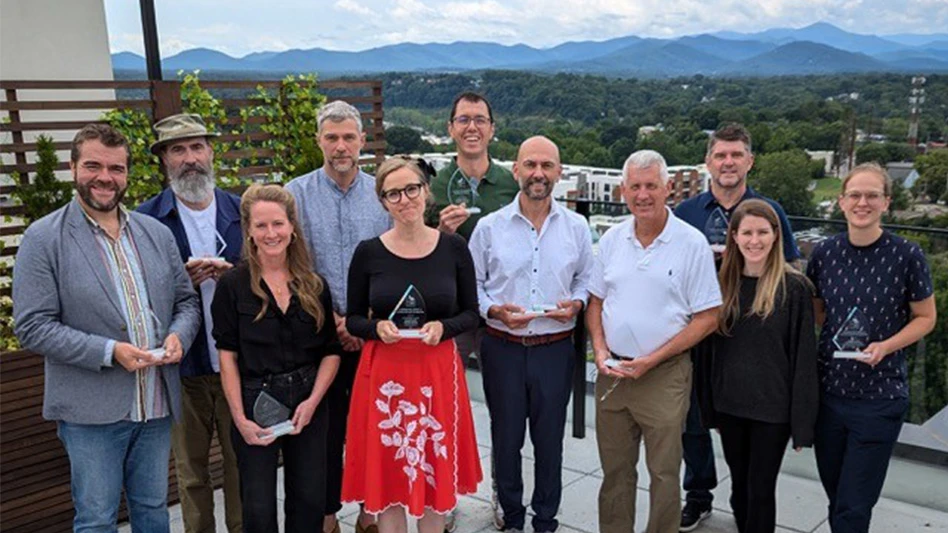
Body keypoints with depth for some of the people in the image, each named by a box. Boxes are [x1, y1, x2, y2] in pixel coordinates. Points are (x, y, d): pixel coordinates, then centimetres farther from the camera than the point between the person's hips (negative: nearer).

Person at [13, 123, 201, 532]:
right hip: (92, 410, -4)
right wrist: (109, 352, -20)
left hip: (157, 403, 4)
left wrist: (179, 336, -10)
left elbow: (186, 300, 13)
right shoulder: (43, 238, -6)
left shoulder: (157, 233, 8)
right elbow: (32, 326, -11)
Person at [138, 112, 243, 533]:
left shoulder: (240, 211, 5)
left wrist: (233, 275, -13)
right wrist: (181, 281, -18)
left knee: (240, 463, 11)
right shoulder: (146, 219, -3)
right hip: (183, 367, -1)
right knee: (190, 470, 12)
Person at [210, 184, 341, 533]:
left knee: (309, 503, 10)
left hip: (309, 404, 3)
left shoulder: (314, 286, 4)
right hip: (255, 405, -2)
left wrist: (313, 401, -8)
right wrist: (240, 419, -11)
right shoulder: (233, 284, -4)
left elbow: (331, 351, 6)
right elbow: (228, 356, -4)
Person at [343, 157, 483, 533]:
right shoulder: (368, 252, -2)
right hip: (384, 372, 0)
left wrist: (443, 327, -15)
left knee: (436, 469, 11)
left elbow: (471, 314, 4)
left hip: (438, 370, 0)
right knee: (387, 471, 8)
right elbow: (352, 319, 5)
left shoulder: (454, 248, -2)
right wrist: (377, 328, -16)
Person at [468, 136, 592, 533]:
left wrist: (576, 304, -9)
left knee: (550, 440, 11)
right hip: (503, 348, 0)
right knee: (505, 438, 12)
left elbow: (585, 278, 11)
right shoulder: (489, 227, -2)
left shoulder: (576, 227, 2)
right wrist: (495, 310, -14)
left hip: (555, 348, 1)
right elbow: (473, 284, 3)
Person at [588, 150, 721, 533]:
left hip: (664, 375, -4)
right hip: (612, 372, 4)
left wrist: (651, 360, -14)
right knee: (614, 469, 15)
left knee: (663, 473, 6)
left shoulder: (692, 243, -8)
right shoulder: (612, 239, 5)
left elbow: (707, 318, -9)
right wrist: (600, 350, -3)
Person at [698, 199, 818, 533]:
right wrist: (709, 408, 7)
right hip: (729, 404, 4)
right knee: (740, 486, 16)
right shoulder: (723, 284, 3)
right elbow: (712, 350, 7)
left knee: (761, 490, 6)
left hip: (773, 408, -4)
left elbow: (804, 357, -9)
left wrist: (802, 421, -10)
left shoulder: (794, 287, -10)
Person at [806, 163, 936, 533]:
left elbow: (925, 318, -2)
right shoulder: (824, 253, -1)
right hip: (828, 390, 3)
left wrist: (886, 346, -17)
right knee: (836, 493, 18)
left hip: (880, 396, -3)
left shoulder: (906, 256, -11)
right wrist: (834, 341, -5)